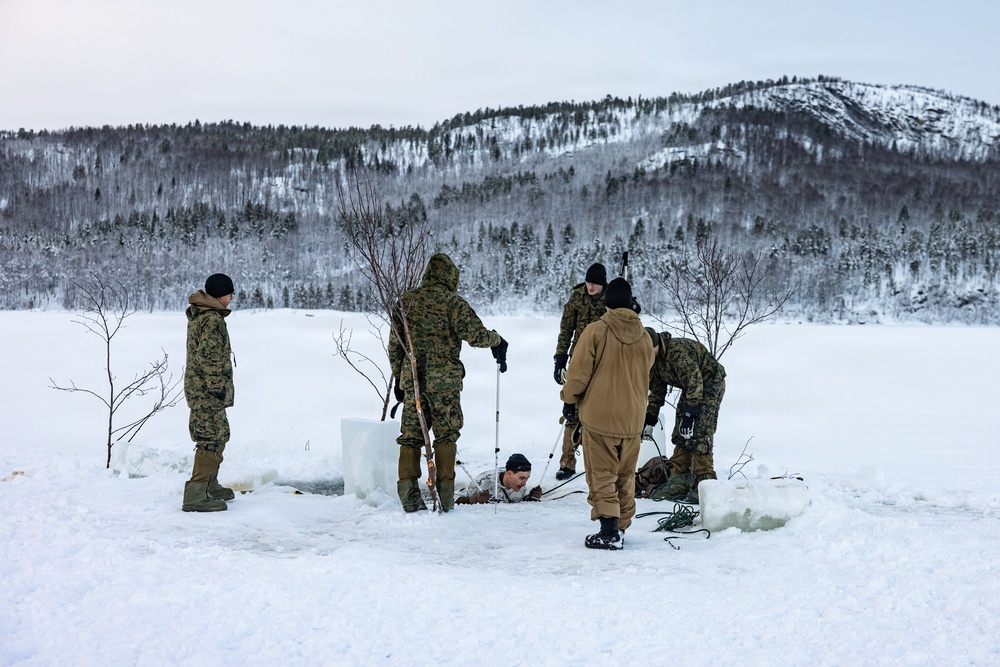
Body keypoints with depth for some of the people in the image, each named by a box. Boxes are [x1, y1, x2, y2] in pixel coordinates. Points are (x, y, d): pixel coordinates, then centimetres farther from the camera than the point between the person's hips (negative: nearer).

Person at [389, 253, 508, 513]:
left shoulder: (405, 301, 9)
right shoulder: (453, 302, -6)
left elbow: (394, 345, 12)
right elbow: (476, 335, -12)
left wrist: (398, 377, 21)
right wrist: (497, 340, 9)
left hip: (411, 378, 4)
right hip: (445, 380, -4)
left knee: (411, 434, 8)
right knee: (446, 434, 4)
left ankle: (408, 494, 6)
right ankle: (445, 496, 3)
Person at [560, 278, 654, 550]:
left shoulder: (596, 331, -13)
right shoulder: (644, 337, 2)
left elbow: (579, 373, -10)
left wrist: (569, 399, 6)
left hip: (599, 415, -4)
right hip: (633, 418, 4)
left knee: (602, 475, 0)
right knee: (626, 476, 15)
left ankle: (609, 530, -9)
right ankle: (621, 528, 19)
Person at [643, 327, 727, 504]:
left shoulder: (678, 351, -32)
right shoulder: (654, 358, -1)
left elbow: (694, 382, -33)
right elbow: (657, 389, 13)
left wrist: (690, 413, -34)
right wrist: (650, 416, 12)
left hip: (710, 385, -9)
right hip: (690, 389, 9)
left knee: (699, 437, -17)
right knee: (680, 436, 5)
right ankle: (679, 483, 9)